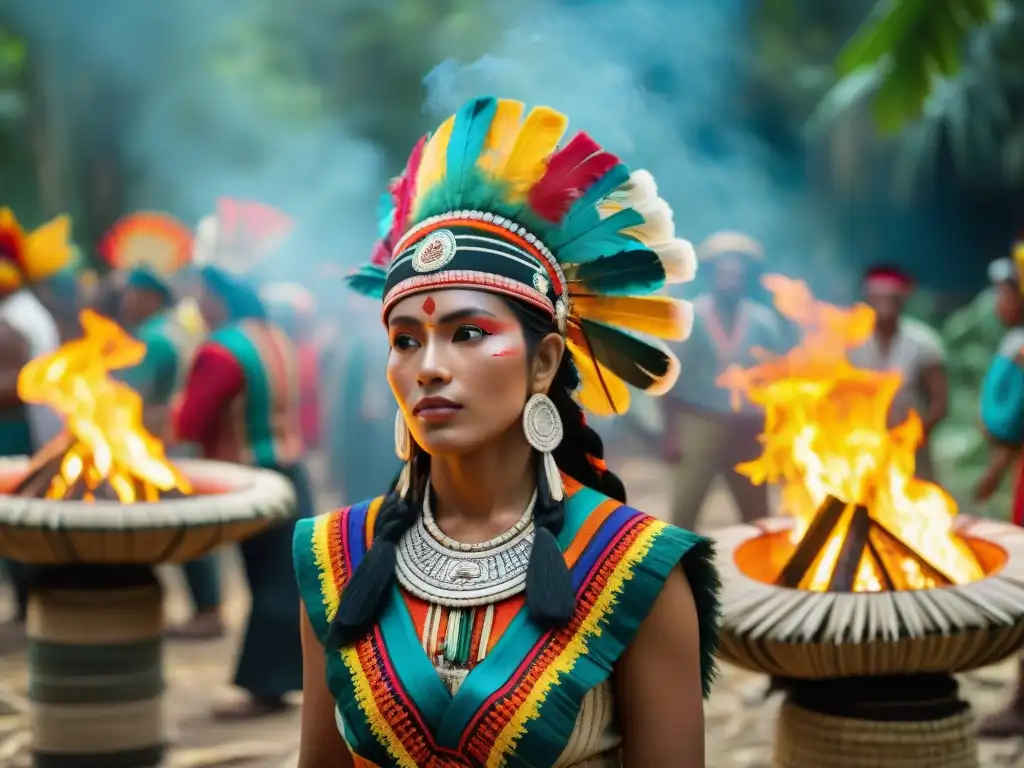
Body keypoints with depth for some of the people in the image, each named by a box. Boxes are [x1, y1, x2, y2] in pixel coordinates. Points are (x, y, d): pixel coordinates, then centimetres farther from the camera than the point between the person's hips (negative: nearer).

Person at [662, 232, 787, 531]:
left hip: (748, 430, 3)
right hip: (699, 426, -3)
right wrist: (671, 433, -5)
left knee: (757, 518, 13)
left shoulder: (764, 320, 2)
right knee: (683, 513, -8)